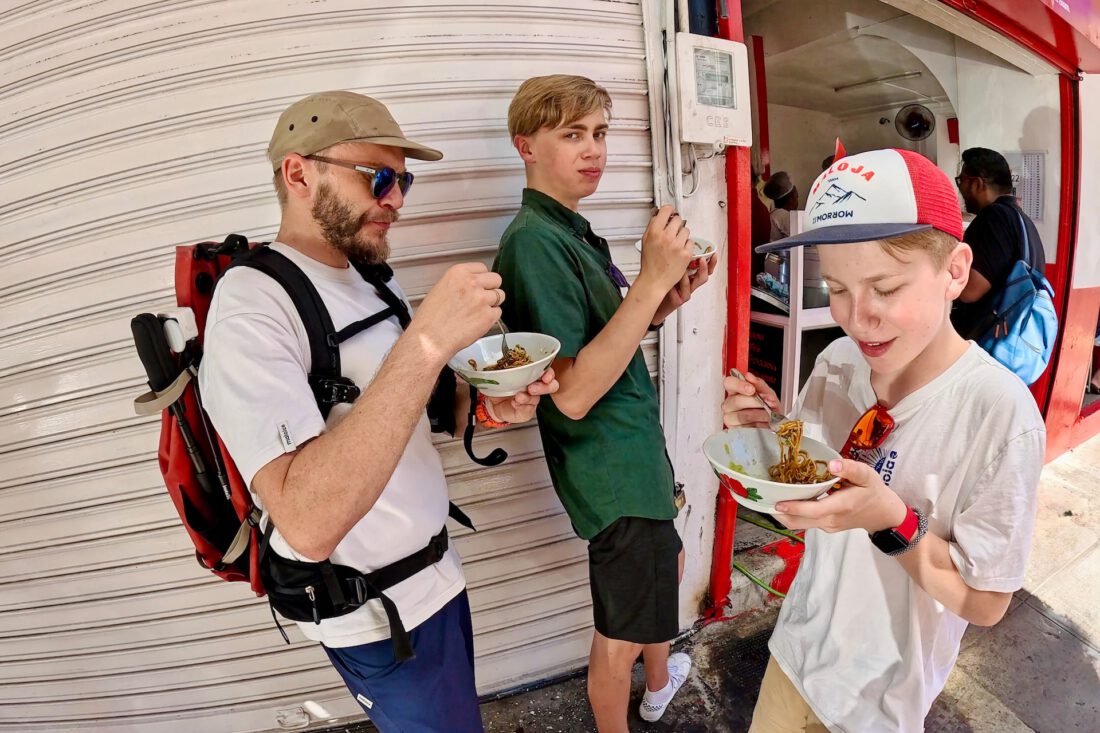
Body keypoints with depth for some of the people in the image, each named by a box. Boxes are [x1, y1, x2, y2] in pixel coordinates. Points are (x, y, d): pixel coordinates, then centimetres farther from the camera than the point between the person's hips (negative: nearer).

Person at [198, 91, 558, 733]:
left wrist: (487, 407, -8)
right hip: (379, 615, -7)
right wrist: (427, 340, -38)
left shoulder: (369, 278, 3)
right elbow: (308, 525, -35)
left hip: (436, 576, 8)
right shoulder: (251, 305, -24)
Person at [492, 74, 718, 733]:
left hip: (637, 449, 10)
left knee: (669, 565, 31)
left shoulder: (573, 230, 7)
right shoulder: (534, 240, -22)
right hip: (612, 471, -10)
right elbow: (573, 393, -29)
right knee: (620, 635, 12)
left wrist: (668, 301, -1)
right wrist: (652, 280, -29)